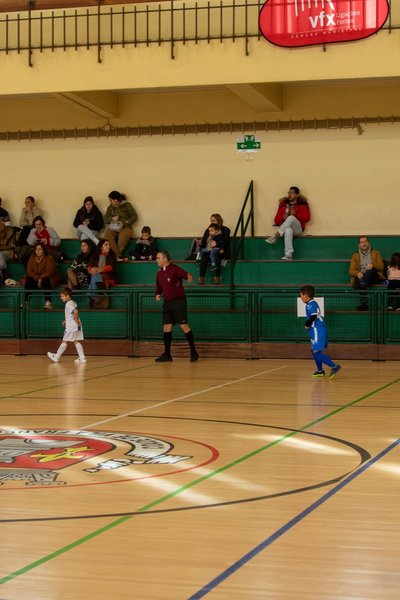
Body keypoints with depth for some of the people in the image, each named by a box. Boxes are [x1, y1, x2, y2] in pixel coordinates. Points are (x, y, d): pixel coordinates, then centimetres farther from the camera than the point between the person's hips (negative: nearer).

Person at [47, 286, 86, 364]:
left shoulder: (68, 304, -15)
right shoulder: (73, 303, 15)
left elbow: (75, 312, -31)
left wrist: (76, 320, -21)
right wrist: (66, 321, 22)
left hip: (71, 326, -9)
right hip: (76, 326, 9)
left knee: (64, 341, -1)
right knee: (76, 341, 10)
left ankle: (56, 357, 7)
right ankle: (82, 358, 5)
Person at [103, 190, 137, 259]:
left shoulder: (127, 205, 7)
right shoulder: (110, 207, 18)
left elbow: (134, 216, 4)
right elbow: (105, 220, 14)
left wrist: (127, 222, -13)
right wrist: (112, 218, -7)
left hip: (125, 228, -3)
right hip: (113, 228, 3)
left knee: (122, 237, -41)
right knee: (107, 236, -34)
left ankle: (117, 255, -26)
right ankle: (119, 256, -36)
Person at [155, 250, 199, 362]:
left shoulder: (175, 269, -10)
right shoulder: (159, 273, 11)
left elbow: (187, 275, -21)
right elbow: (159, 287, 22)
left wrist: (190, 277, -44)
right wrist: (158, 294, 3)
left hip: (178, 301, -7)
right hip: (167, 302, 7)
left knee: (184, 326, -9)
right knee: (166, 327, 4)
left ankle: (193, 352, -1)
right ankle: (167, 354, 10)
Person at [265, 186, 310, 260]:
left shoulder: (302, 205, 9)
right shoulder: (283, 205, 14)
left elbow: (307, 218, -5)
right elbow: (276, 221, 10)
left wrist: (296, 214, -16)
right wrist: (283, 218, -11)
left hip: (297, 229, -1)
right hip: (285, 228, 1)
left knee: (291, 218, -35)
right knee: (288, 230, -39)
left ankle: (276, 236, -37)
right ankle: (288, 255, -46)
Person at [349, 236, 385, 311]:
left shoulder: (376, 253, 17)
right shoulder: (355, 256, 19)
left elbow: (381, 267, 3)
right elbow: (351, 270, 7)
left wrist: (372, 265, -20)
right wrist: (357, 273, -18)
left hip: (374, 277, -1)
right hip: (361, 276, 1)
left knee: (371, 269, -35)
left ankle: (362, 284, -60)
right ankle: (364, 304, -48)